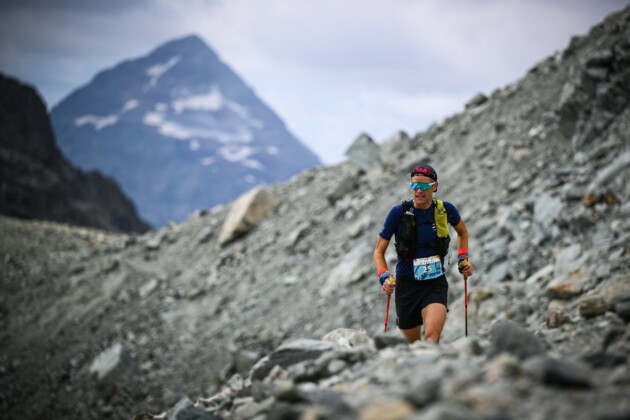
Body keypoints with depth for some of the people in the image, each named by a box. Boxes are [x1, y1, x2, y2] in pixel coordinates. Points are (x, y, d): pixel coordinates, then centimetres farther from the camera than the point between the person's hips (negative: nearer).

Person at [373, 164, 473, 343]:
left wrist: (463, 258, 5)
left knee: (432, 337, -25)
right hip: (406, 283, 0)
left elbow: (462, 232, 19)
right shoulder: (398, 213, -10)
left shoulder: (445, 210, -5)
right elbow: (379, 251, -2)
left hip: (436, 283, 0)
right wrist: (384, 277, -18)